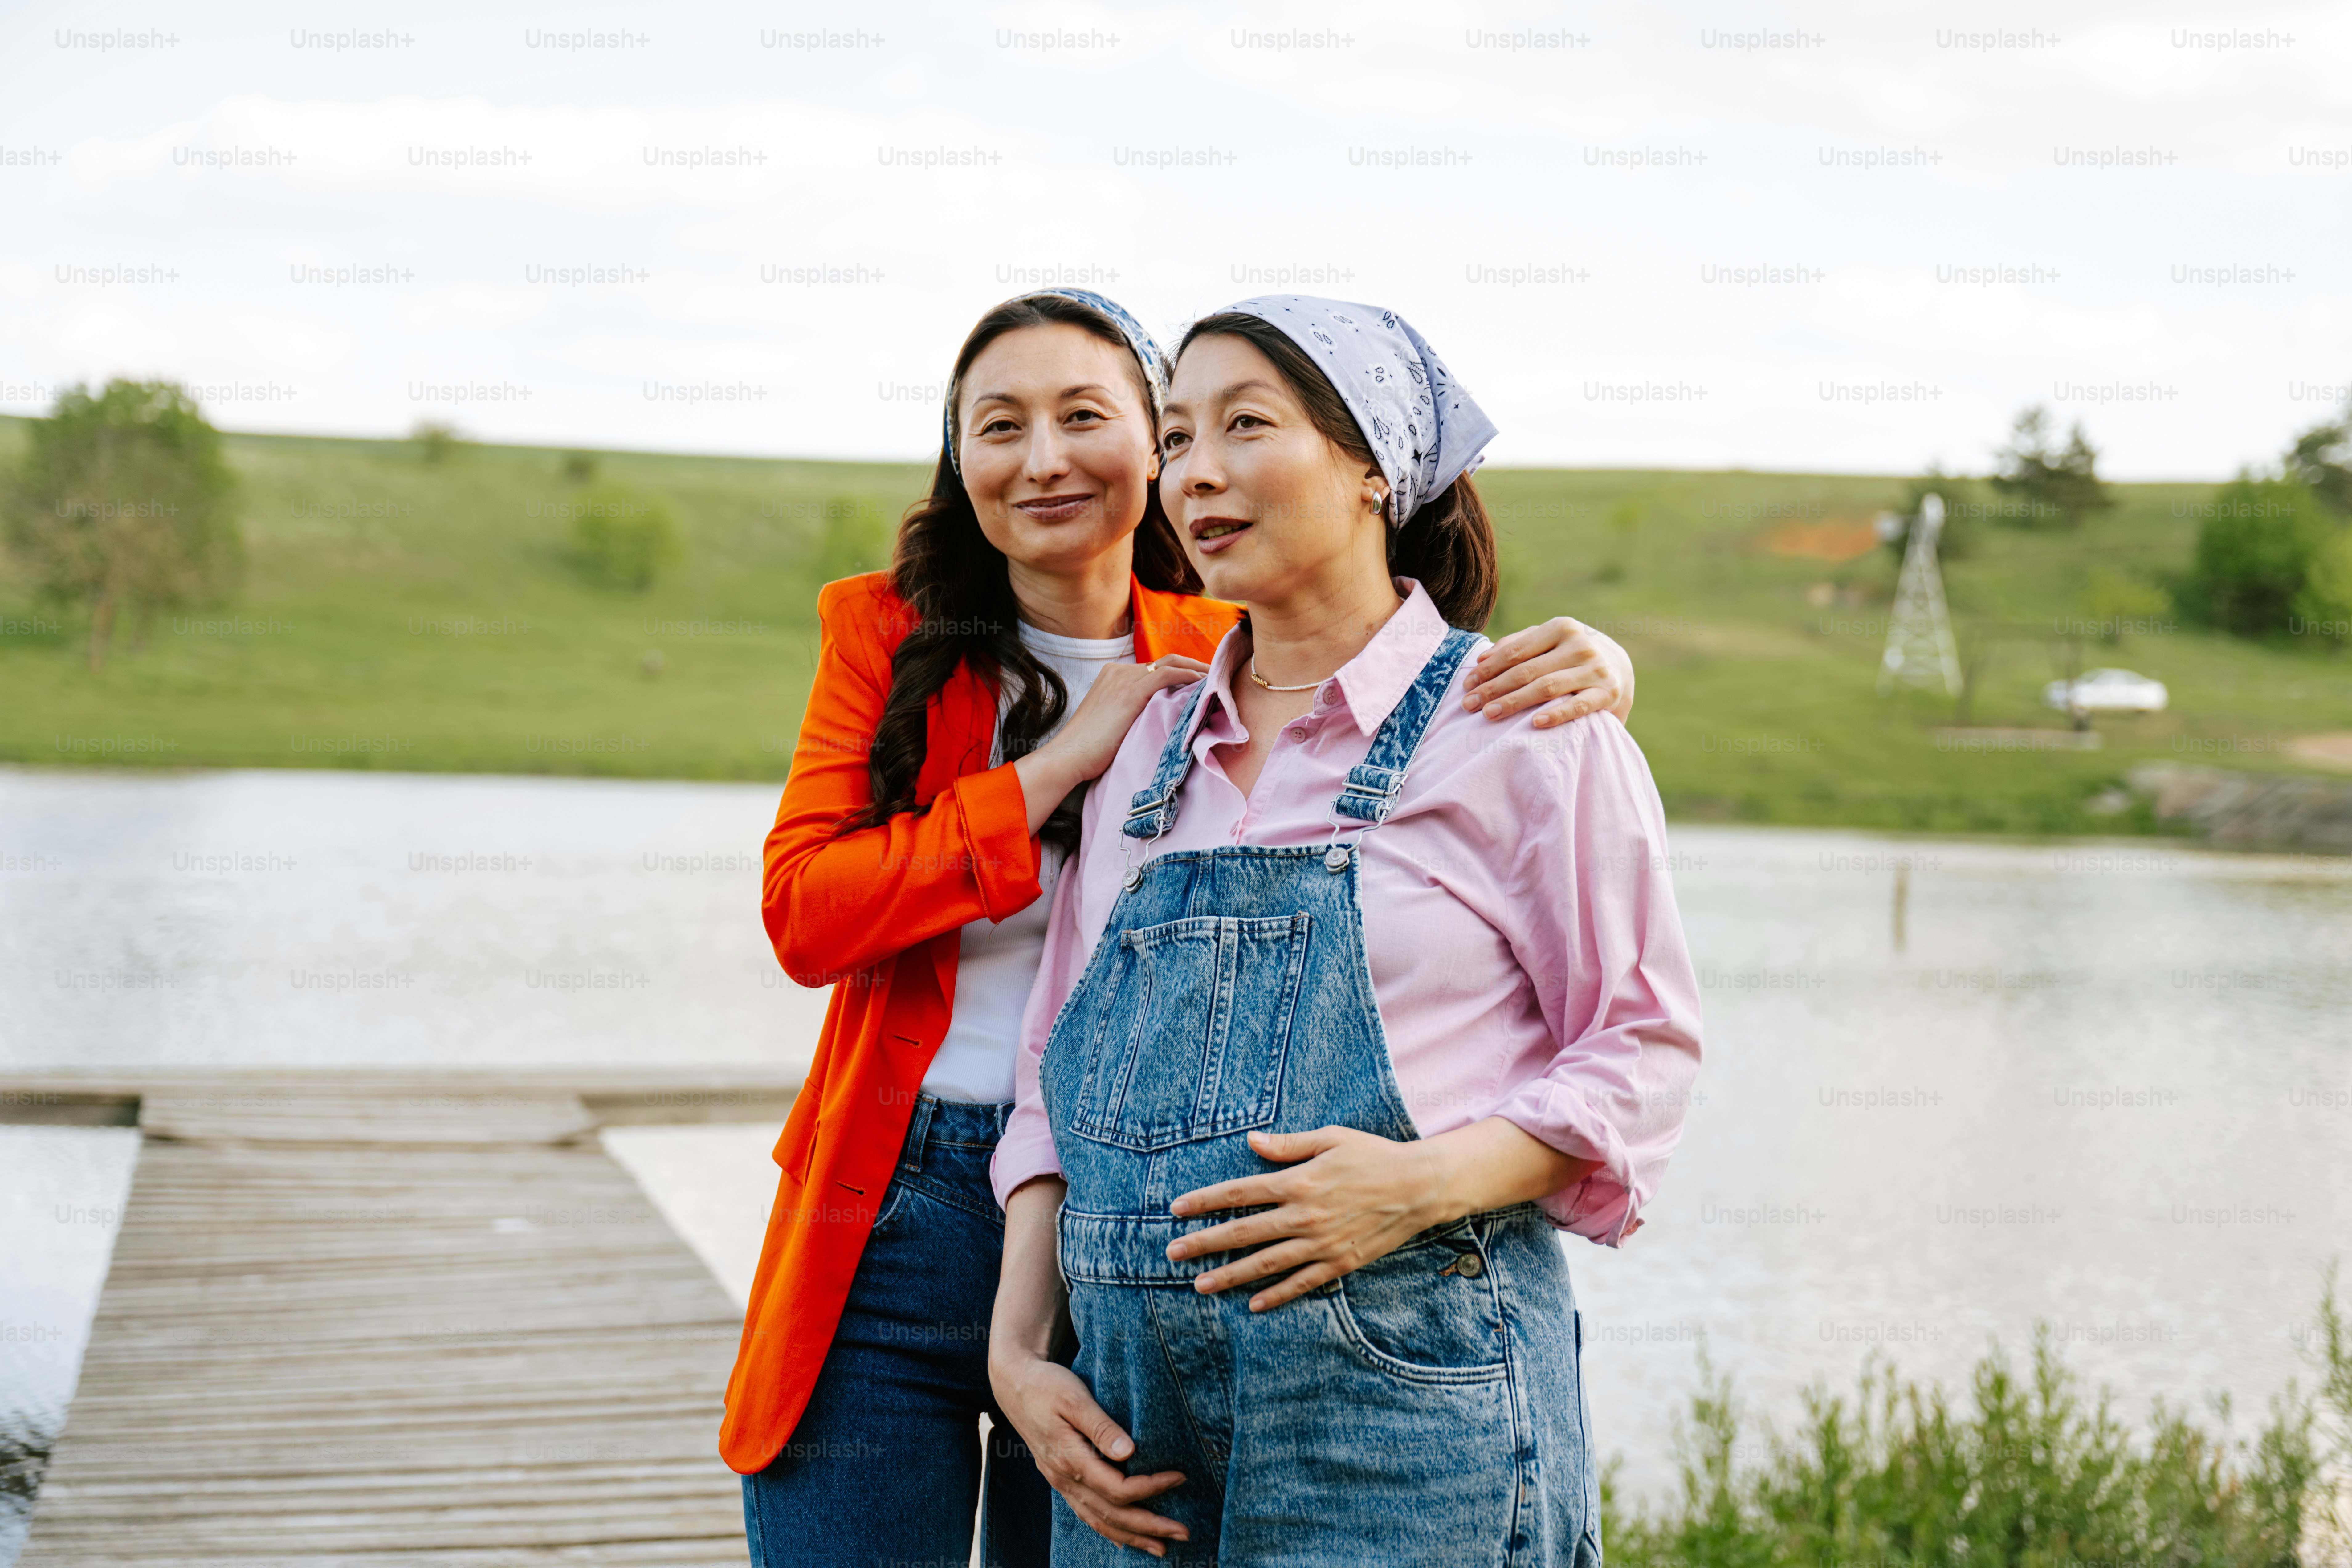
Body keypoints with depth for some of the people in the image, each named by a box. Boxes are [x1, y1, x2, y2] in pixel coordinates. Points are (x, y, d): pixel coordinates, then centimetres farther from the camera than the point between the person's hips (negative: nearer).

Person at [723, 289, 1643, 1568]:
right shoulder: (889, 634, 3)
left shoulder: (1232, 663, 3)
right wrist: (1059, 762, -14)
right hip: (891, 1229, 0)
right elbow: (804, 913, -7)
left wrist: (1586, 668, -17)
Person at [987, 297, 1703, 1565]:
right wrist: (1018, 1345, 3)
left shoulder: (1517, 724, -2)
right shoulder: (1149, 748, 13)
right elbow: (1057, 1071, 14)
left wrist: (1426, 1182, -18)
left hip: (1401, 1397, -4)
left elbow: (1642, 1048, -2)